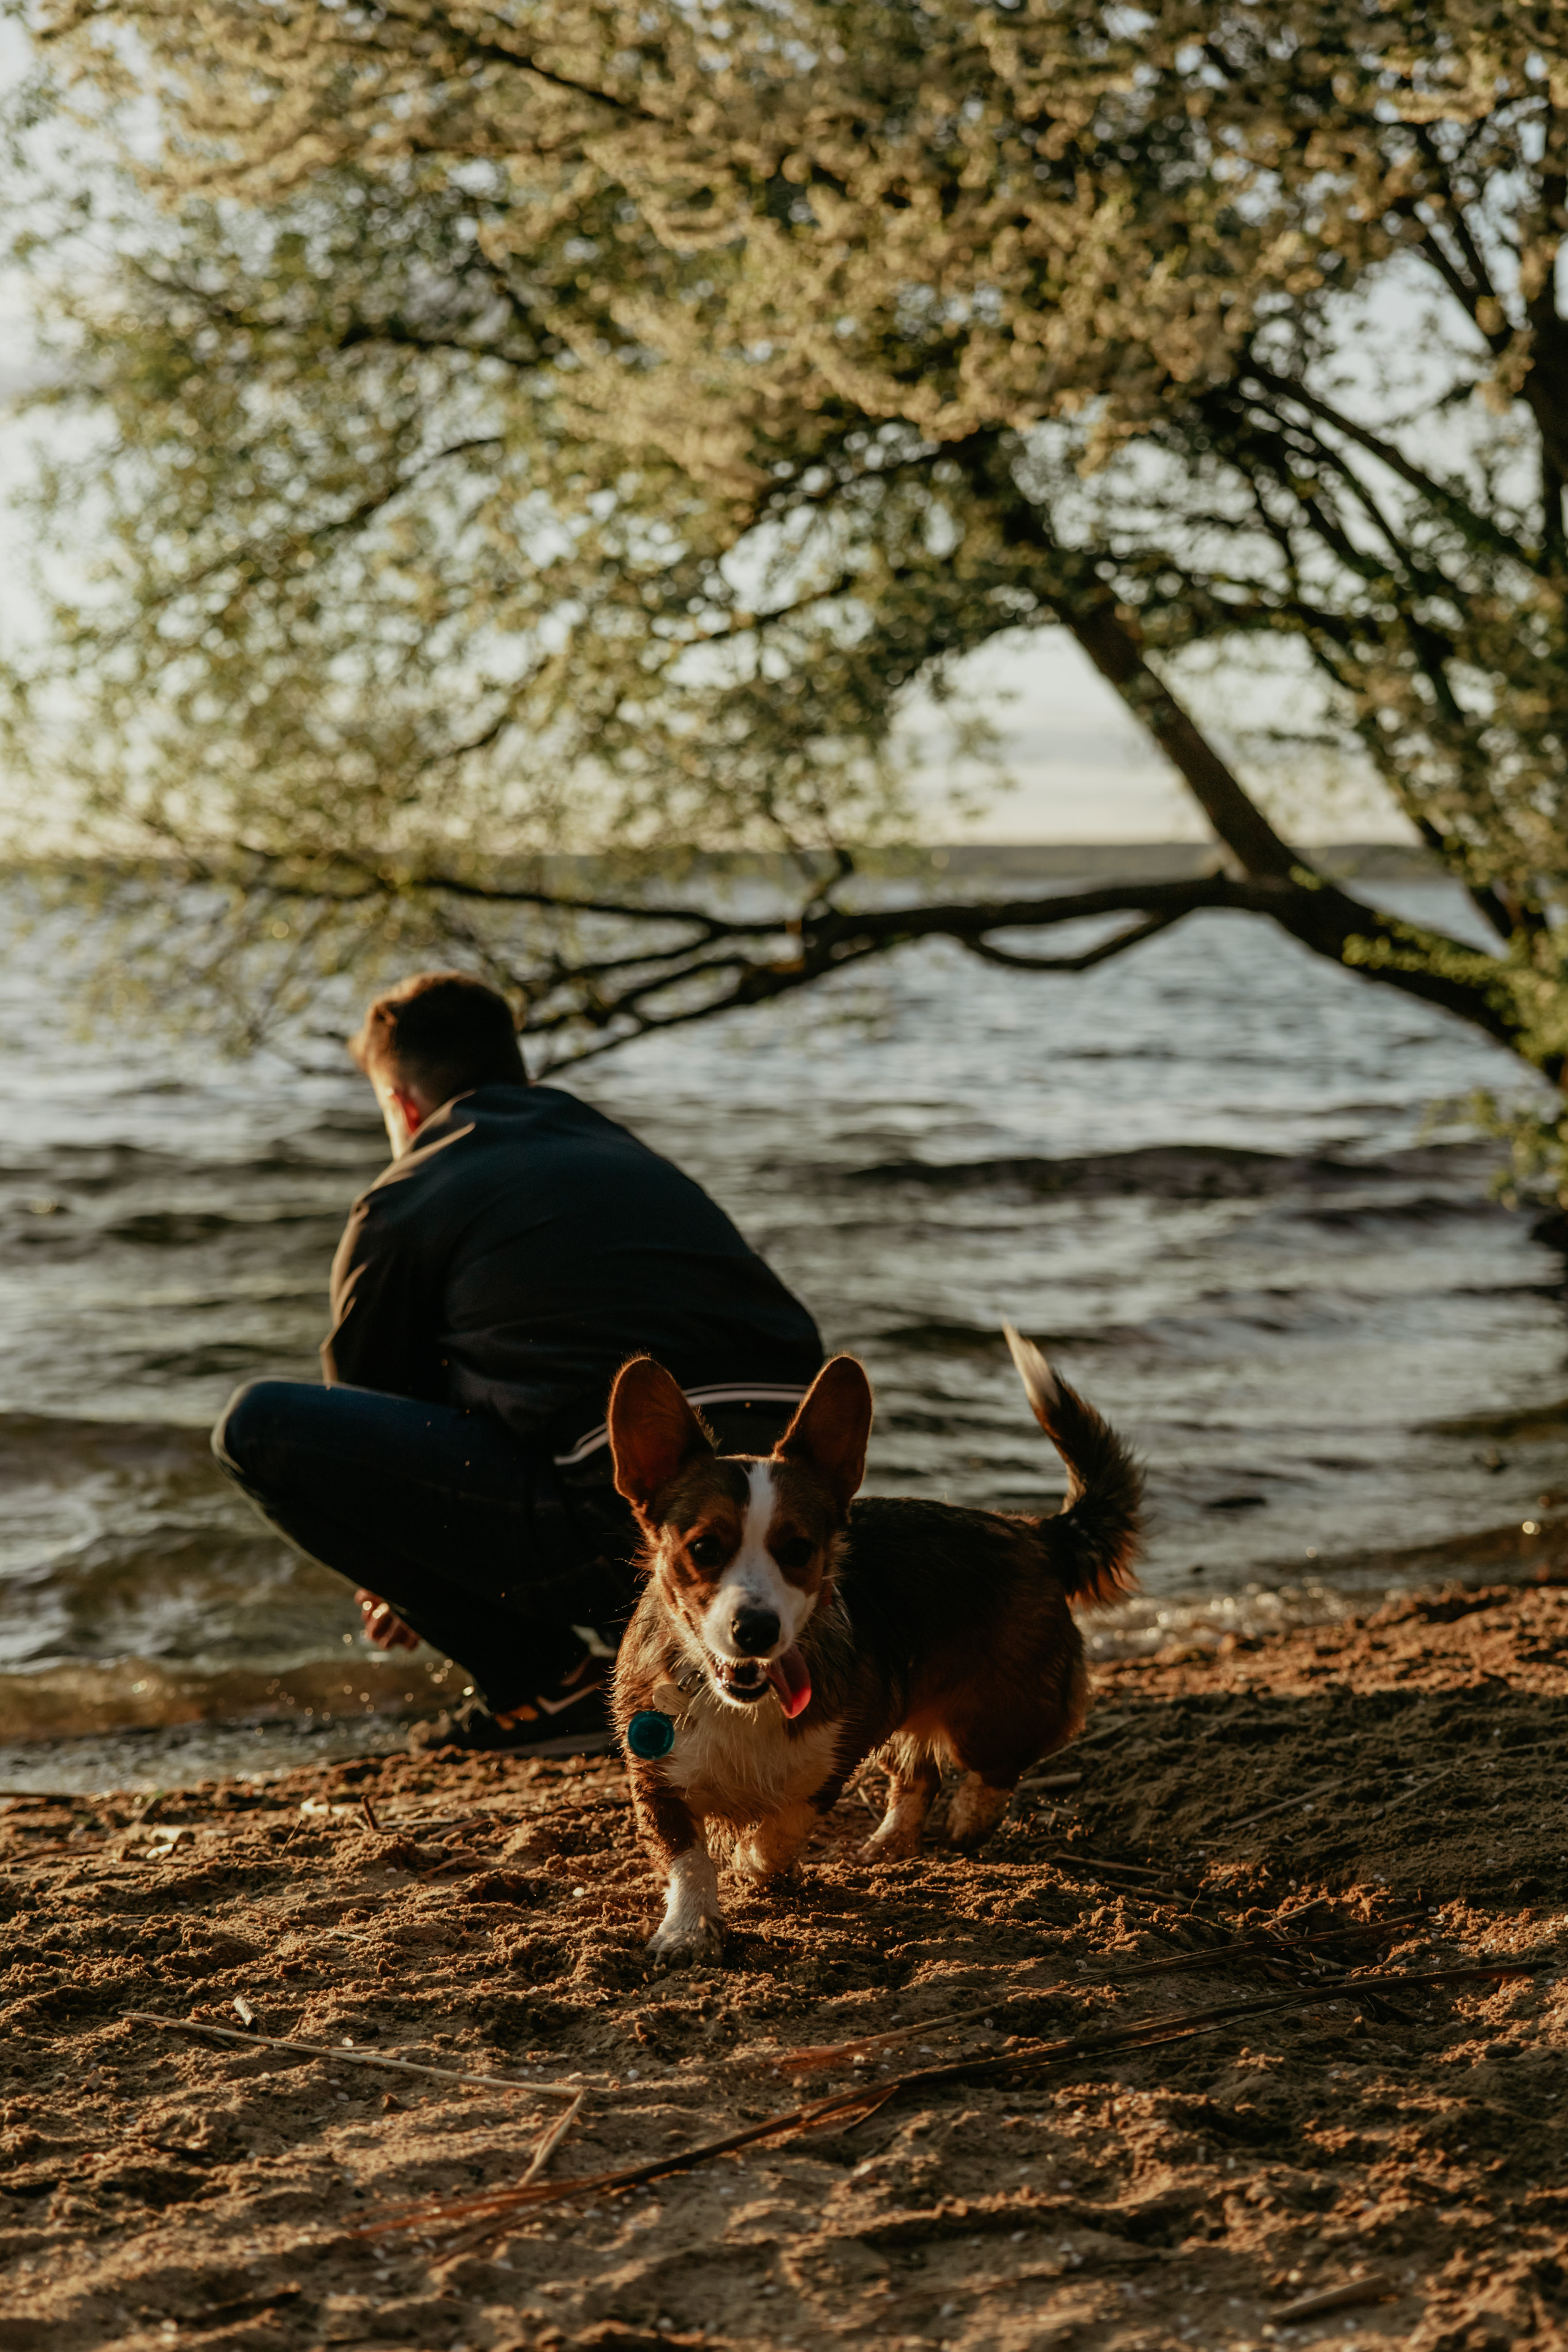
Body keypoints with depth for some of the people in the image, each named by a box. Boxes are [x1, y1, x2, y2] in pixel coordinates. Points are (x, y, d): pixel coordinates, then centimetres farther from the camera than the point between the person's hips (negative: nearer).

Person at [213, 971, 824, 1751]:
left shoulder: (401, 1205, 11)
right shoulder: (630, 1155, 30)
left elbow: (362, 1409, 25)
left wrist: (396, 1586, 47)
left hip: (635, 1524, -7)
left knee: (260, 1424, 2)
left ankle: (542, 1683, 5)